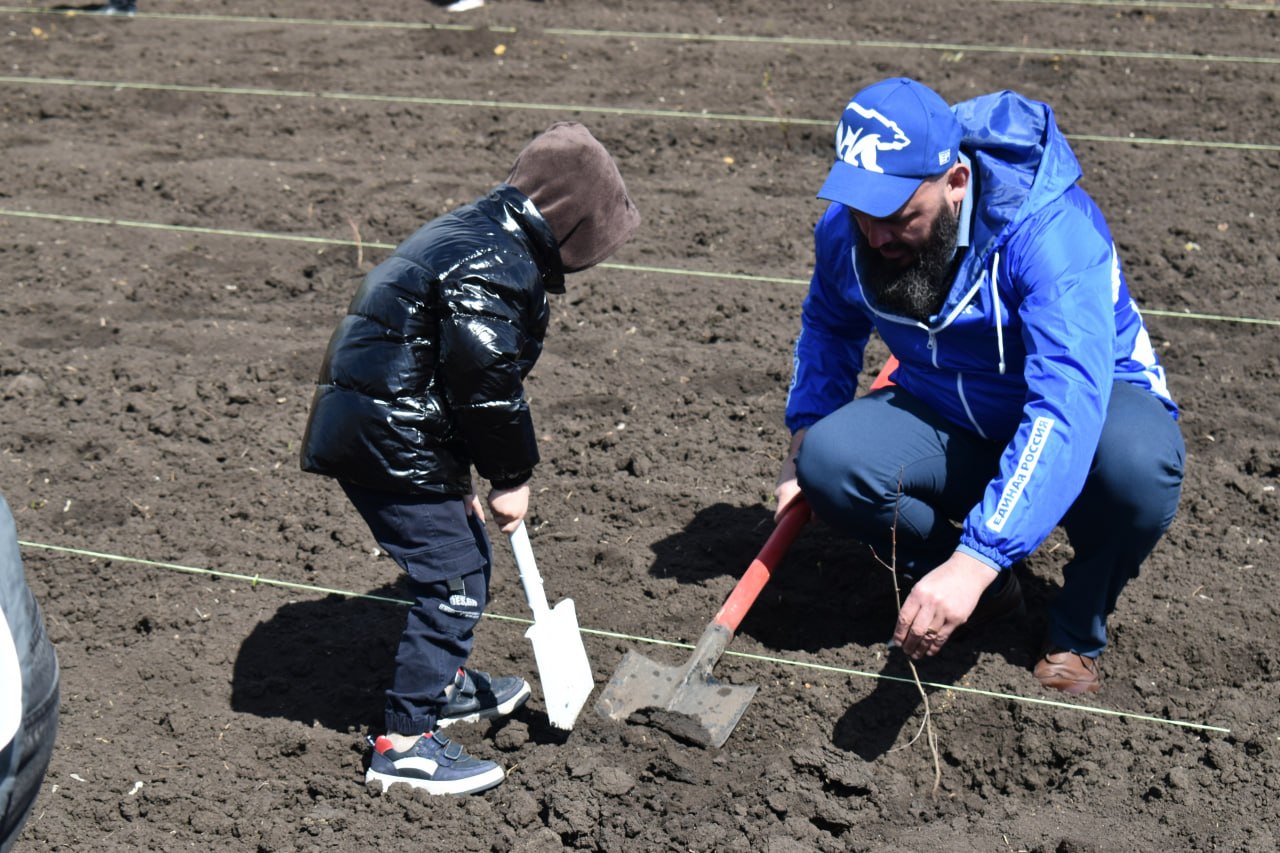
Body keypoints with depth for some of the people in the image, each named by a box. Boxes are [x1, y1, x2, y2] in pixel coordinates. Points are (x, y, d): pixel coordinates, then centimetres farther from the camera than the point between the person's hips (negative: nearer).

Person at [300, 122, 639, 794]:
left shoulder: (474, 235, 15)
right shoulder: (495, 268, -21)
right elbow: (487, 383, -21)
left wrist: (463, 478, 20)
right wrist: (511, 476, -7)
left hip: (364, 428, 11)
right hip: (390, 443, -11)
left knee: (465, 554, 23)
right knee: (453, 579, -6)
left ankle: (444, 684, 41)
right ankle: (405, 742, 1)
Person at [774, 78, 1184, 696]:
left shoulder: (1049, 230, -33)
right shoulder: (845, 231, -13)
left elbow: (1068, 408, -44)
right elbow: (827, 328, 13)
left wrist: (973, 561, -53)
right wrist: (803, 441, -2)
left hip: (1089, 402, -4)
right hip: (948, 422, 4)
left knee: (1137, 464, -39)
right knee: (829, 461, -25)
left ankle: (1076, 633, -6)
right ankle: (988, 594, 1)